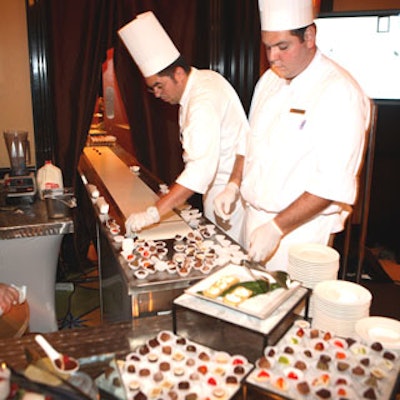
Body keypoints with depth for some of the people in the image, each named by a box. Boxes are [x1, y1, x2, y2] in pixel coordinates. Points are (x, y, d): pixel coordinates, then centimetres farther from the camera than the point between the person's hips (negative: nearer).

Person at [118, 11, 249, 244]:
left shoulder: (204, 102, -27)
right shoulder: (204, 78, 5)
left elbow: (201, 168, -38)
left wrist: (153, 214, -41)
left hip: (230, 187, -10)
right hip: (222, 183, 10)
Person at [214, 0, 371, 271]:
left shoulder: (340, 92, -18)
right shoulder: (269, 79, 6)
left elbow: (333, 185, -22)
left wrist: (277, 229, -24)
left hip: (301, 227, -6)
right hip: (255, 218, 7)